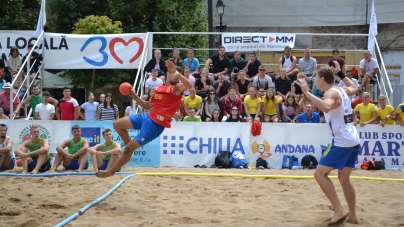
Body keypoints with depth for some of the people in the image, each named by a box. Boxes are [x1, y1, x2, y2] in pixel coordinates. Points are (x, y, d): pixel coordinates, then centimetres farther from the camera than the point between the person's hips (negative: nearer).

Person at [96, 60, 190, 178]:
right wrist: (134, 96, 14)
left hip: (156, 124, -8)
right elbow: (147, 106, 25)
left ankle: (111, 171, 10)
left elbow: (187, 84, -29)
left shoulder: (177, 88, -5)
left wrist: (175, 72, -33)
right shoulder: (159, 88, 16)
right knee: (117, 124, 5)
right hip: (147, 117, 8)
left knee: (129, 148, -5)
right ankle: (130, 145, 22)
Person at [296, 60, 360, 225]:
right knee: (344, 178, 18)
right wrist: (340, 73, 37)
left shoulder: (331, 93, -12)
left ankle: (339, 211, -10)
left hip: (341, 142, -9)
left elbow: (326, 107, -37)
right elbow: (355, 88, 37)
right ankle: (352, 216, 20)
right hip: (354, 141, 9)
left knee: (320, 174, -4)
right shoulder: (342, 91, 12)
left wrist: (307, 93, -34)